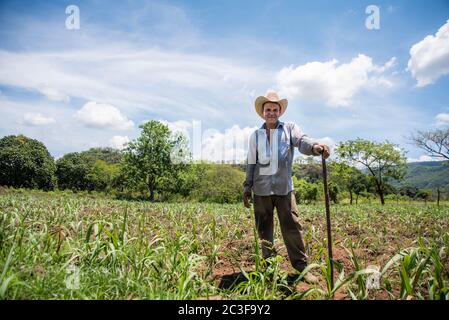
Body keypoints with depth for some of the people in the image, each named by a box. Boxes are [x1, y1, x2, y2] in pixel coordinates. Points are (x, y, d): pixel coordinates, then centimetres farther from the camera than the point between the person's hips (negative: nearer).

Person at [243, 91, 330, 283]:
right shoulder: (255, 135, 11)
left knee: (292, 227, -2)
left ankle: (301, 266, 9)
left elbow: (301, 141, -15)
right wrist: (247, 187, 8)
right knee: (264, 229, 7)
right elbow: (251, 163, 12)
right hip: (261, 188, 2)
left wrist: (315, 146, -37)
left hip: (284, 187, -2)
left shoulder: (289, 128, 6)